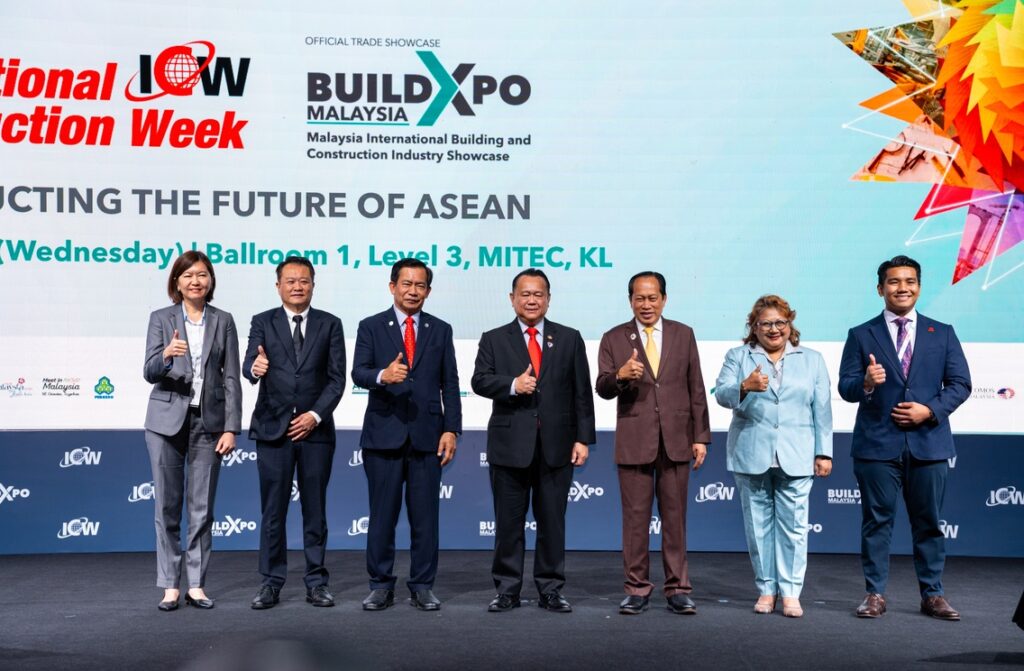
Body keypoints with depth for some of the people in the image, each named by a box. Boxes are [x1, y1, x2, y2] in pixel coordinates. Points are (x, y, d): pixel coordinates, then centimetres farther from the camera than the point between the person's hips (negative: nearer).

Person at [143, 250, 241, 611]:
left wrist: (231, 428, -4)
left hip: (208, 422, 1)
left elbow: (231, 378, 3)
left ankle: (196, 585, 14)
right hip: (167, 421, -1)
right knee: (167, 507, 3)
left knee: (203, 508, 5)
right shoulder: (161, 319, 2)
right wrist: (166, 354, -29)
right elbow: (149, 372, -6)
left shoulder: (223, 321, 5)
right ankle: (170, 585, 12)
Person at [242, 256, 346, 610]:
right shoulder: (263, 322, 5)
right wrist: (255, 367, -33)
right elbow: (248, 366, -9)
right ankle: (271, 582, 13)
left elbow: (337, 378, 1)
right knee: (272, 510, 4)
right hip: (273, 428, 0)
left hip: (316, 429, 0)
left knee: (315, 510, 6)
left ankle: (316, 582, 14)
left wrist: (316, 415, -11)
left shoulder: (330, 324, 6)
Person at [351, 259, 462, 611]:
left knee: (425, 514, 5)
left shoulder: (441, 330, 9)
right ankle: (381, 585, 16)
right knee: (382, 514, 5)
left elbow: (450, 384, 7)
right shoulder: (371, 327, 4)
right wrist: (383, 375, -29)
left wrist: (451, 429, -2)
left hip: (427, 435, 1)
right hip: (383, 434, -1)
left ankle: (423, 586, 15)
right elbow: (358, 373, -7)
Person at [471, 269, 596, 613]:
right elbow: (480, 380, -5)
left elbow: (582, 393, 5)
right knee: (508, 522, 6)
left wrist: (583, 438, -1)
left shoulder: (570, 339, 9)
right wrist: (512, 385, -22)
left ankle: (550, 590, 17)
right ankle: (507, 589, 16)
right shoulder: (494, 339, 7)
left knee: (552, 521, 7)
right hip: (510, 445, 0)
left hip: (556, 446, 1)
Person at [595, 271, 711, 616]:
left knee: (675, 518, 7)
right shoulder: (613, 339, 3)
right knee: (635, 519, 4)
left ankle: (678, 589, 15)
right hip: (634, 442, -1)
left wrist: (701, 436, 2)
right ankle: (637, 590, 14)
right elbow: (602, 389, -2)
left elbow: (696, 389, 6)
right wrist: (620, 375, -24)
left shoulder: (683, 335, 7)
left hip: (676, 440, 1)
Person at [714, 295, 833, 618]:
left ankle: (790, 592, 6)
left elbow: (822, 409, 8)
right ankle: (766, 589, 15)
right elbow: (721, 394, -5)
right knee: (758, 524, 5)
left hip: (796, 457, 0)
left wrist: (824, 452, 3)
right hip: (751, 455, 0)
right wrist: (745, 387, -26)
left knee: (793, 524, -1)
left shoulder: (812, 360, 12)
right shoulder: (738, 357, 8)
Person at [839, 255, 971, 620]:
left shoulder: (942, 333, 9)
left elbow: (960, 383, 5)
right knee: (877, 521, 4)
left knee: (929, 522, 9)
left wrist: (930, 409, -10)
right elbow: (845, 387, -1)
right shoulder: (861, 335, 4)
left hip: (928, 443, 1)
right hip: (877, 444, -1)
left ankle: (932, 595, 20)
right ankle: (875, 593, 13)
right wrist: (866, 383, -23)